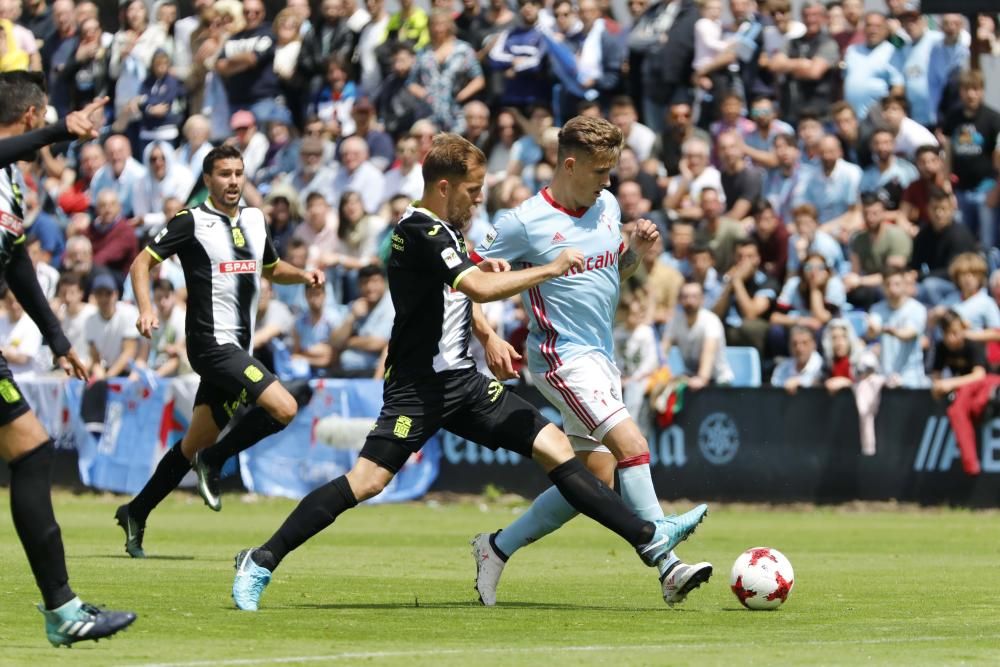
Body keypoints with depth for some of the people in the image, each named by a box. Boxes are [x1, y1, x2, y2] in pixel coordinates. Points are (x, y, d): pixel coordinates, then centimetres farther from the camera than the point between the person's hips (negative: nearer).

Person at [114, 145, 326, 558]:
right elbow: (142, 263, -6)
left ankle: (136, 514, 22)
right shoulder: (192, 222, -6)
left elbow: (272, 268, 31)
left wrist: (303, 275, 11)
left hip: (236, 349, 8)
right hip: (213, 343, -8)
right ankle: (213, 461, -2)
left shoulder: (254, 220, 15)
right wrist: (145, 309, -22)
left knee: (195, 444, 12)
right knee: (283, 408, -21)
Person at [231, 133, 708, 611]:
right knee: (366, 482, -16)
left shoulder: (446, 228, 13)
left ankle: (647, 538, 2)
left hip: (462, 382, 9)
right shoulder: (420, 231, -16)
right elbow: (481, 287, -28)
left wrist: (488, 337, 18)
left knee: (556, 446, 1)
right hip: (418, 386, -9)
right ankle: (261, 563, -5)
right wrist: (552, 269, -18)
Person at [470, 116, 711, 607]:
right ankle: (667, 567, -18)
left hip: (601, 359, 8)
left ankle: (497, 549, 20)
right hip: (563, 359, -8)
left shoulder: (607, 207, 8)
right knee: (632, 447, -20)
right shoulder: (526, 223, -12)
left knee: (596, 477, 7)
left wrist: (636, 250, 2)